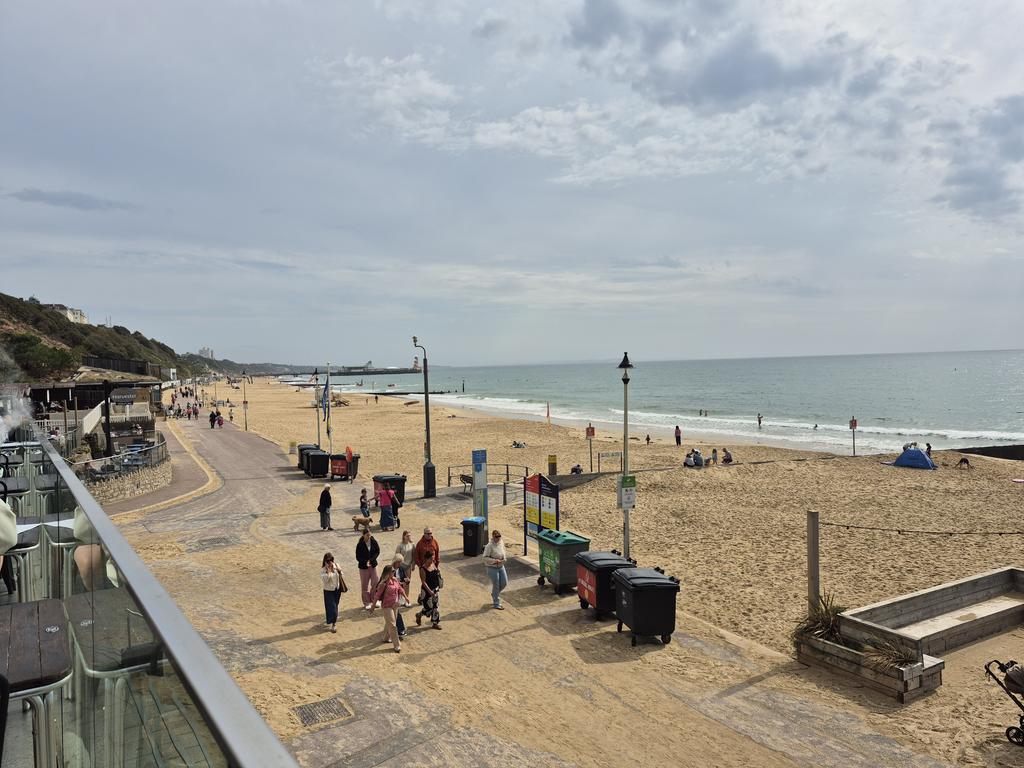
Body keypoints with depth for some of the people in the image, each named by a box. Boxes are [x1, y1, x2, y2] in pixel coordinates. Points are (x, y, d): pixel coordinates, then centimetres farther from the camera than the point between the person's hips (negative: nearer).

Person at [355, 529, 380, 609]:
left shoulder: (374, 542, -6)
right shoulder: (360, 545, -14)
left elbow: (377, 552, -2)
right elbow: (358, 557, -9)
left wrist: (371, 560, -14)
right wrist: (365, 562, -24)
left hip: (373, 565, 3)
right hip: (363, 567, -3)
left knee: (375, 583, 4)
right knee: (365, 585, 4)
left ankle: (373, 600, 21)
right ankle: (366, 603, 16)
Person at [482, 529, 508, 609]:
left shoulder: (501, 543, -2)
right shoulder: (489, 546, -22)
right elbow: (485, 558, -19)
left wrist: (504, 559, 0)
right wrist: (495, 561, -26)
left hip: (501, 567, 7)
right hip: (493, 568, -7)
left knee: (504, 583, 12)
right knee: (496, 585, 4)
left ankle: (494, 594, 40)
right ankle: (497, 604, 21)